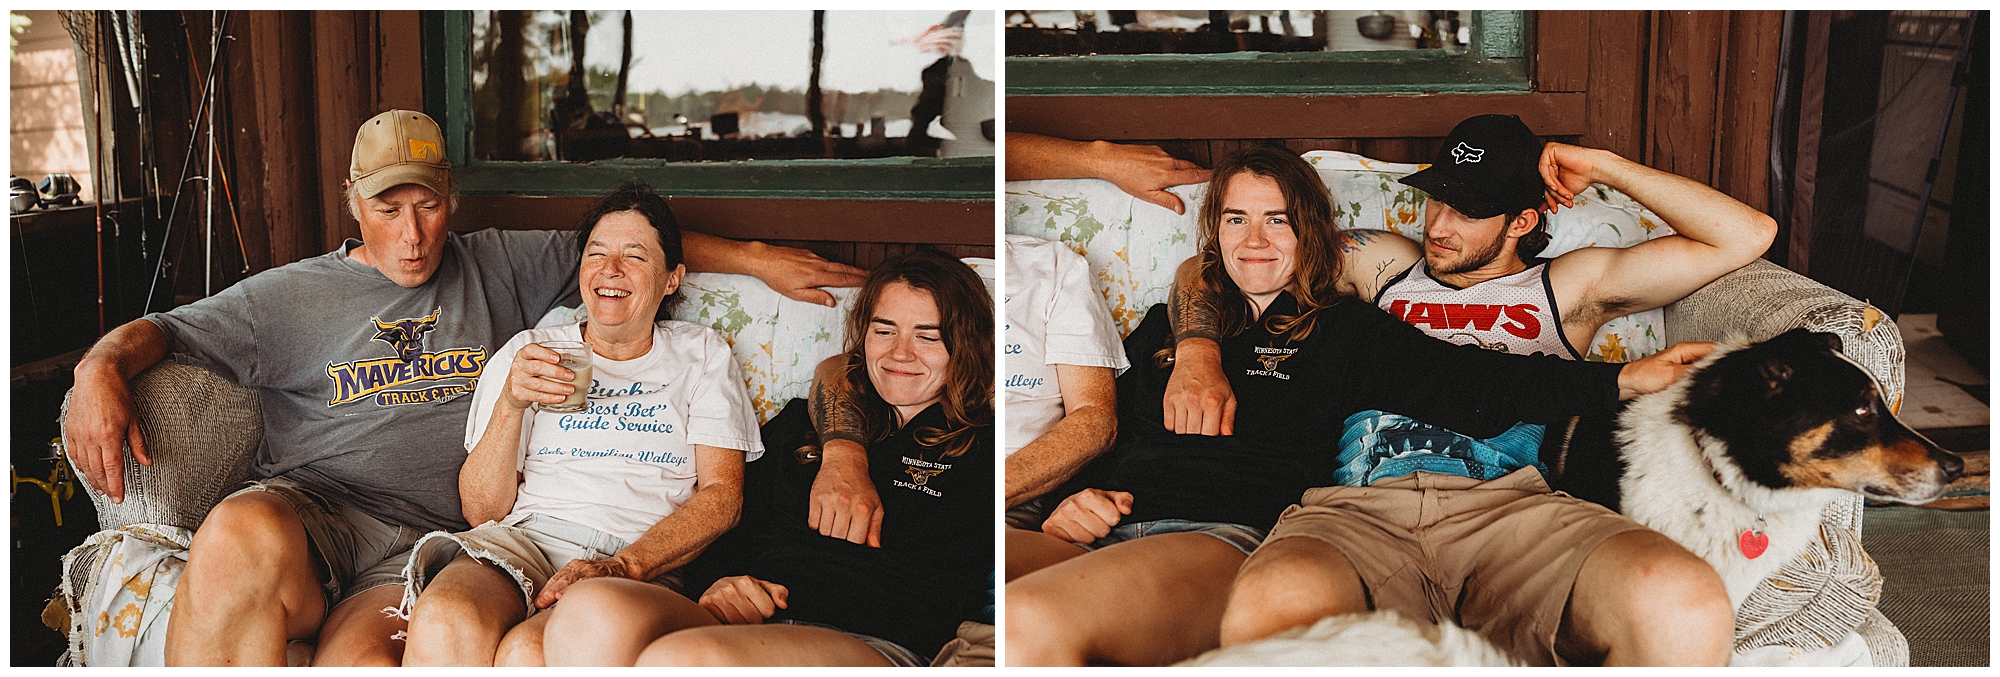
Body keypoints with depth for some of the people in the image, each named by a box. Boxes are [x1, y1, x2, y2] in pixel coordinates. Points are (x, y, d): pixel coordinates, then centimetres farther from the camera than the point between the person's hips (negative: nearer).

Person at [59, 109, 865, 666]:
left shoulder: (498, 267, 23)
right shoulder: (294, 293, 18)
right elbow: (163, 330, 18)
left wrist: (753, 257, 19)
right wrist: (102, 369, -6)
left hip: (430, 536, 0)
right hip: (306, 506, 0)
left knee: (360, 658, -37)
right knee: (241, 536, -39)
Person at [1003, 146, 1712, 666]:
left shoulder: (1347, 332, 21)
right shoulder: (1169, 324, 30)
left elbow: (1467, 380, 9)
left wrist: (1621, 379, -2)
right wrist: (1075, 500, 4)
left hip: (1223, 534, -3)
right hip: (1107, 533, 4)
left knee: (1032, 624, -36)